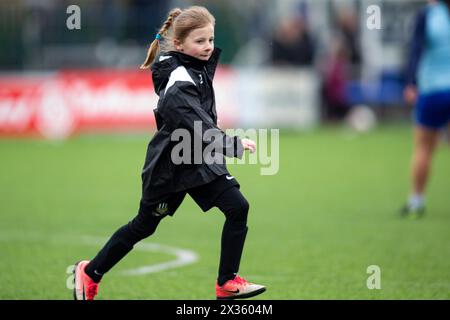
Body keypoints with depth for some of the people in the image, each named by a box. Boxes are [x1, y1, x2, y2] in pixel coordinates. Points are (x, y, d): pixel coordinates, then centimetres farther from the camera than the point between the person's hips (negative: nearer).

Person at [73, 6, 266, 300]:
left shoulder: (200, 65, -1)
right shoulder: (179, 86, -27)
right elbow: (201, 131, -37)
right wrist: (234, 145, -47)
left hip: (200, 160, 7)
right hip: (169, 165, -7)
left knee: (238, 208, -9)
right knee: (144, 226, 10)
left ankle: (227, 283, -1)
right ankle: (90, 272, 30)